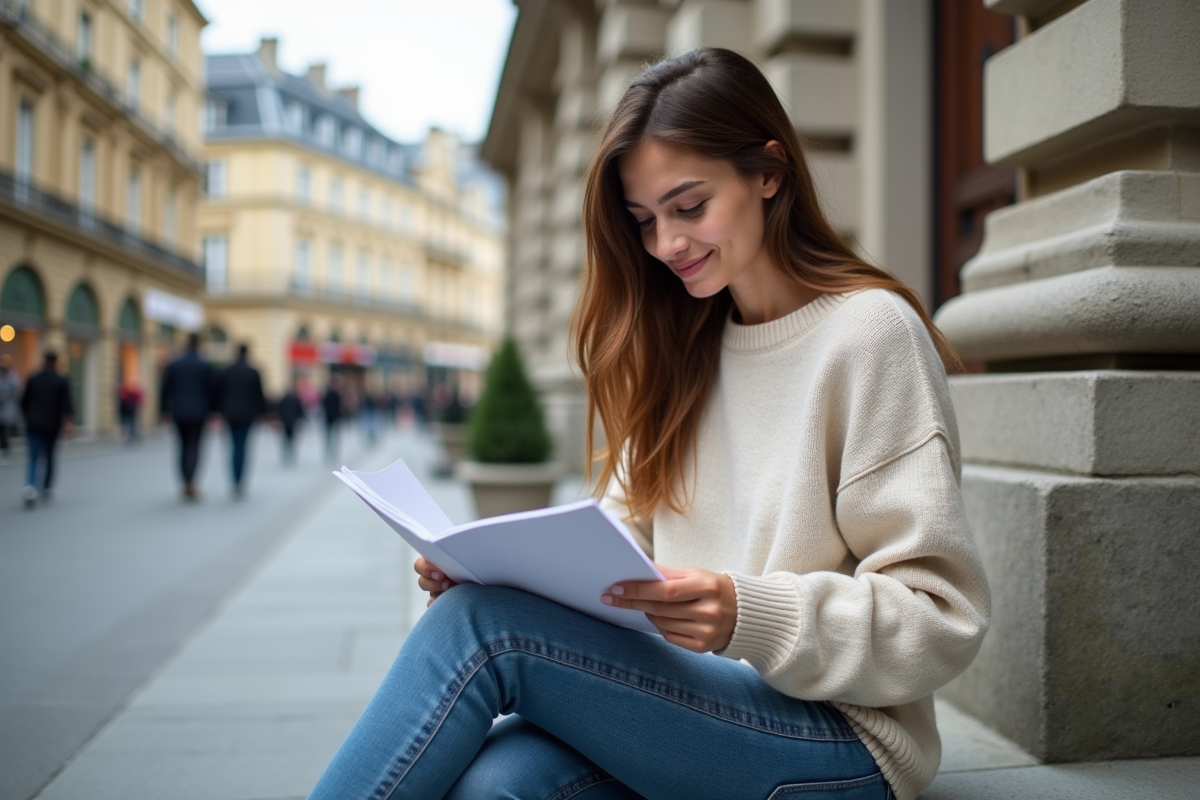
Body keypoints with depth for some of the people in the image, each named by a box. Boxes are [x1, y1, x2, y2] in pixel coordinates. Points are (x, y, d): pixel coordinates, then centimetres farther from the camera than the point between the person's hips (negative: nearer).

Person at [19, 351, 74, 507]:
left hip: (33, 426, 1)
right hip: (52, 426, -1)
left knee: (33, 458, 0)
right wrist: (69, 421, -17)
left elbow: (24, 402, 8)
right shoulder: (62, 381, -3)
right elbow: (66, 404, -12)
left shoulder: (32, 380, 2)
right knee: (49, 458, 14)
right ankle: (46, 491, 20)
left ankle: (30, 487, -25)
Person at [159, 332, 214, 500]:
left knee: (184, 447, 12)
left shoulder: (173, 365, 2)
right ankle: (190, 483, -18)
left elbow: (165, 390, 3)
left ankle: (187, 486, 12)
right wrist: (211, 411, 7)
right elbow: (211, 391, -2)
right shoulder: (206, 366, -5)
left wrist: (164, 410, 11)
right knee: (194, 447, -2)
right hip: (198, 413, -2)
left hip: (179, 413, 3)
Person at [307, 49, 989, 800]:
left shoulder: (869, 331, -8)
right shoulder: (686, 348, 13)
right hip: (686, 706, 5)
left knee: (486, 625, -24)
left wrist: (753, 619, -26)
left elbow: (943, 620, -11)